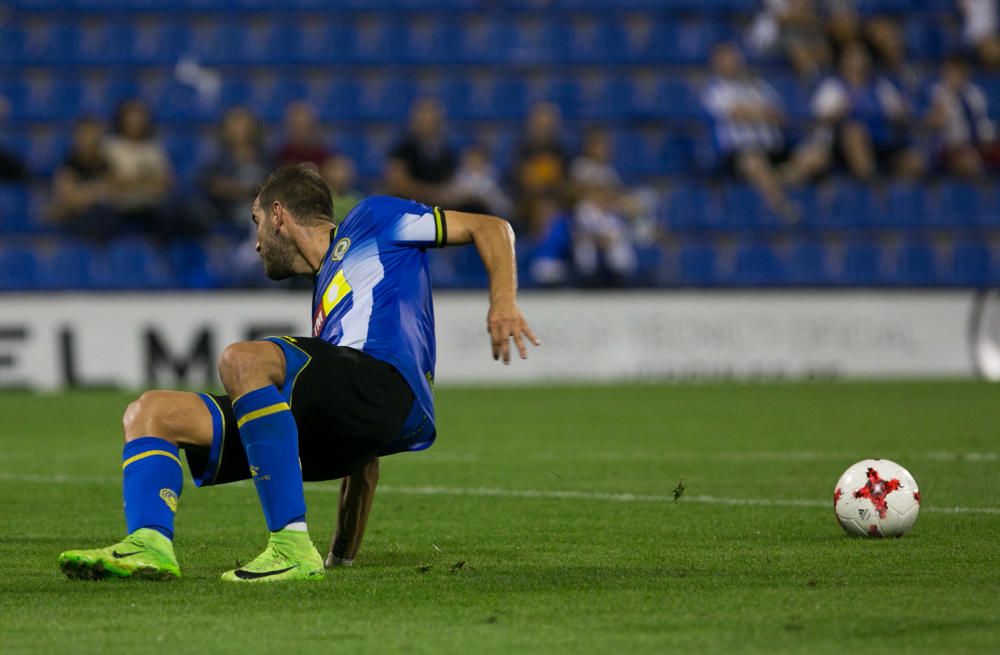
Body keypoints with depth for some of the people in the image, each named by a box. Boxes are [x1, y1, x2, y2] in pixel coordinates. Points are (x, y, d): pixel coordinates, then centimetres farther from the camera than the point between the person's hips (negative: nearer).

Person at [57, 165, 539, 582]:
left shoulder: (369, 222, 21)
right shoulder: (326, 295, 39)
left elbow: (491, 229, 16)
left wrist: (502, 304, -5)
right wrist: (343, 554, 32)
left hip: (385, 384, -8)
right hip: (326, 433, 8)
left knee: (242, 360, -33)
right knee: (151, 413, 3)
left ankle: (292, 547, -34)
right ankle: (150, 543, -26)